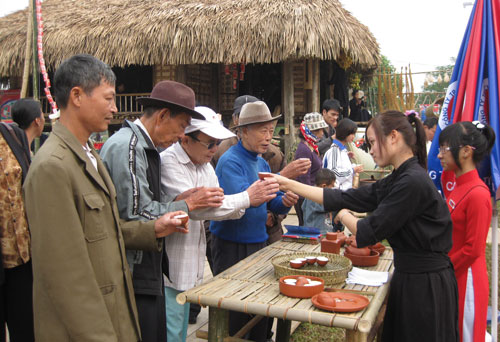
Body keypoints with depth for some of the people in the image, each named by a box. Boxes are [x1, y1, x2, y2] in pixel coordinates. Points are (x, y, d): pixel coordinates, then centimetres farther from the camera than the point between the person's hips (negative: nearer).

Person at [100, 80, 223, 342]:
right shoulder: (126, 146, -17)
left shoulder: (147, 148, 13)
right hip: (133, 278, -10)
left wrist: (181, 199, 2)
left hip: (150, 274, 10)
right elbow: (138, 215, -22)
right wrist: (188, 203, -12)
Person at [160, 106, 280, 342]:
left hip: (191, 268, 8)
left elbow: (218, 206, 13)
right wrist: (246, 198, -24)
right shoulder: (168, 163, -18)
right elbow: (193, 207, -28)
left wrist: (243, 205, -9)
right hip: (170, 269, -8)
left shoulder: (205, 166, 11)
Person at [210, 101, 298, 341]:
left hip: (258, 242, 8)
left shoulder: (262, 163, 11)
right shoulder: (230, 161, -14)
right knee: (235, 314, 2)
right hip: (232, 247, -7)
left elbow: (272, 202, 12)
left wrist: (285, 202, -12)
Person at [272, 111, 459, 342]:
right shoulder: (396, 180, 7)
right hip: (409, 279, 9)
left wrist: (344, 216, 0)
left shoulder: (413, 182, -23)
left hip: (427, 285, -9)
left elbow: (368, 232, -21)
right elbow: (345, 198, 5)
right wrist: (289, 184, 4)